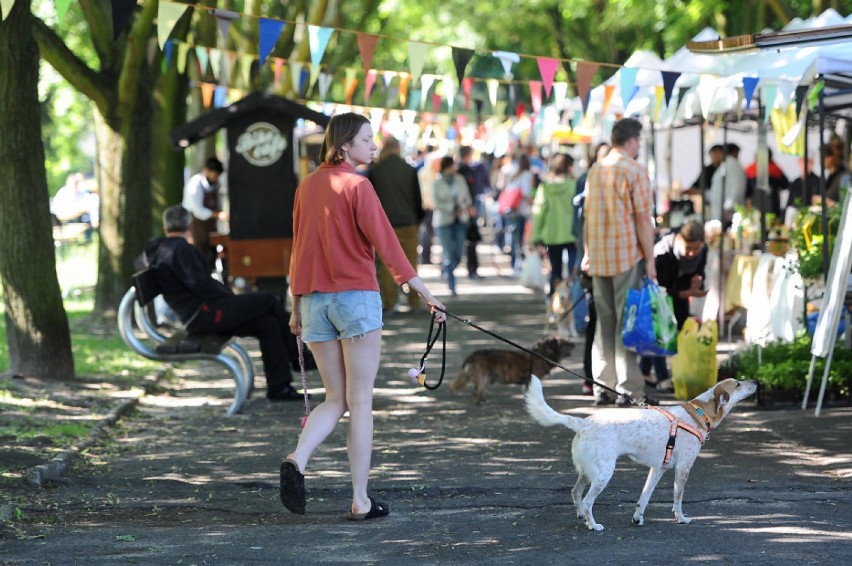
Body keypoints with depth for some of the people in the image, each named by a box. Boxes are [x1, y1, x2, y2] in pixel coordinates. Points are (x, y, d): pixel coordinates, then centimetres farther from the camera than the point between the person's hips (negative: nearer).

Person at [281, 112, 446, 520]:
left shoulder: (307, 188, 10)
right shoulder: (356, 186, -9)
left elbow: (298, 249, 14)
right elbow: (386, 245, -14)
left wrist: (296, 307, 21)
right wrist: (426, 294, -12)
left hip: (314, 300, 6)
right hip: (357, 297, -6)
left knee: (335, 400, 13)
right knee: (360, 402, 1)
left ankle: (297, 461, -13)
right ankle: (361, 501, 2)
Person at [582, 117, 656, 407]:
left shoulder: (595, 170, 11)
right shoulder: (635, 170, -9)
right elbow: (643, 218, -12)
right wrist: (650, 260, -9)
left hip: (599, 258, 6)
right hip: (628, 254, -6)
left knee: (604, 321, 11)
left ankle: (602, 387, 12)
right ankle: (628, 388, -4)